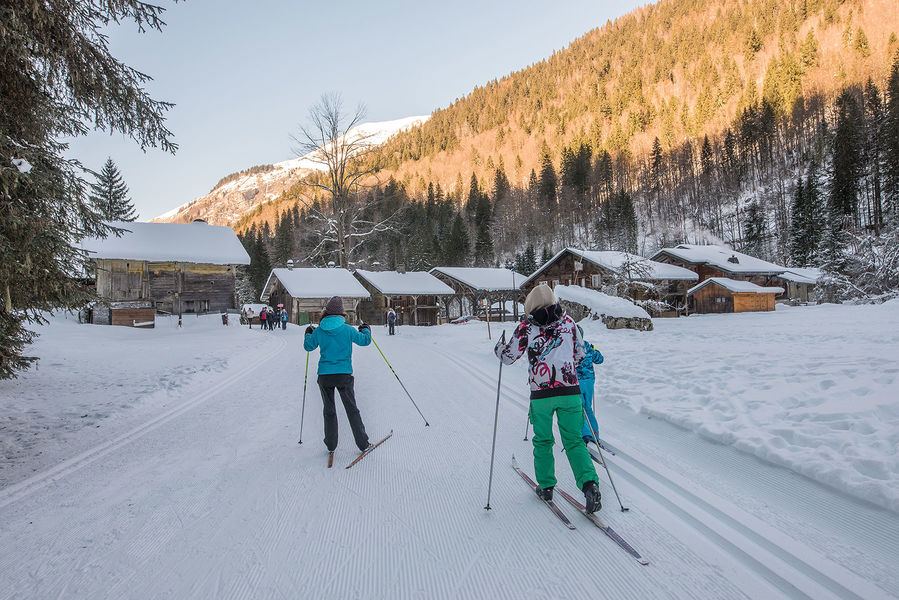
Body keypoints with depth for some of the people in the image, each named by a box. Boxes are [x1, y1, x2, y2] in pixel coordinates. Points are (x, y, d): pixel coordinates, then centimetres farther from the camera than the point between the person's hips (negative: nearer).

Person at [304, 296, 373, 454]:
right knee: (352, 410, 8)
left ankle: (331, 445, 20)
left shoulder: (319, 331, -2)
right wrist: (366, 330, 24)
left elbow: (308, 346, 10)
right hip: (344, 375, -1)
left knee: (329, 410, 14)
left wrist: (308, 333, 29)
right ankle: (362, 443, 10)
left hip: (324, 376, 1)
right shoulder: (347, 329, -7)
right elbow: (364, 340, 3)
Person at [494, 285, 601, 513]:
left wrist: (498, 347, 24)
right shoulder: (567, 321, 6)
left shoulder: (526, 326, -2)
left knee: (543, 441, 15)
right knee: (574, 441, 10)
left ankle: (546, 486, 24)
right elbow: (580, 353, 15)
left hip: (541, 393, -2)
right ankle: (589, 483, -5)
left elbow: (508, 357, 4)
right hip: (570, 390, 2)